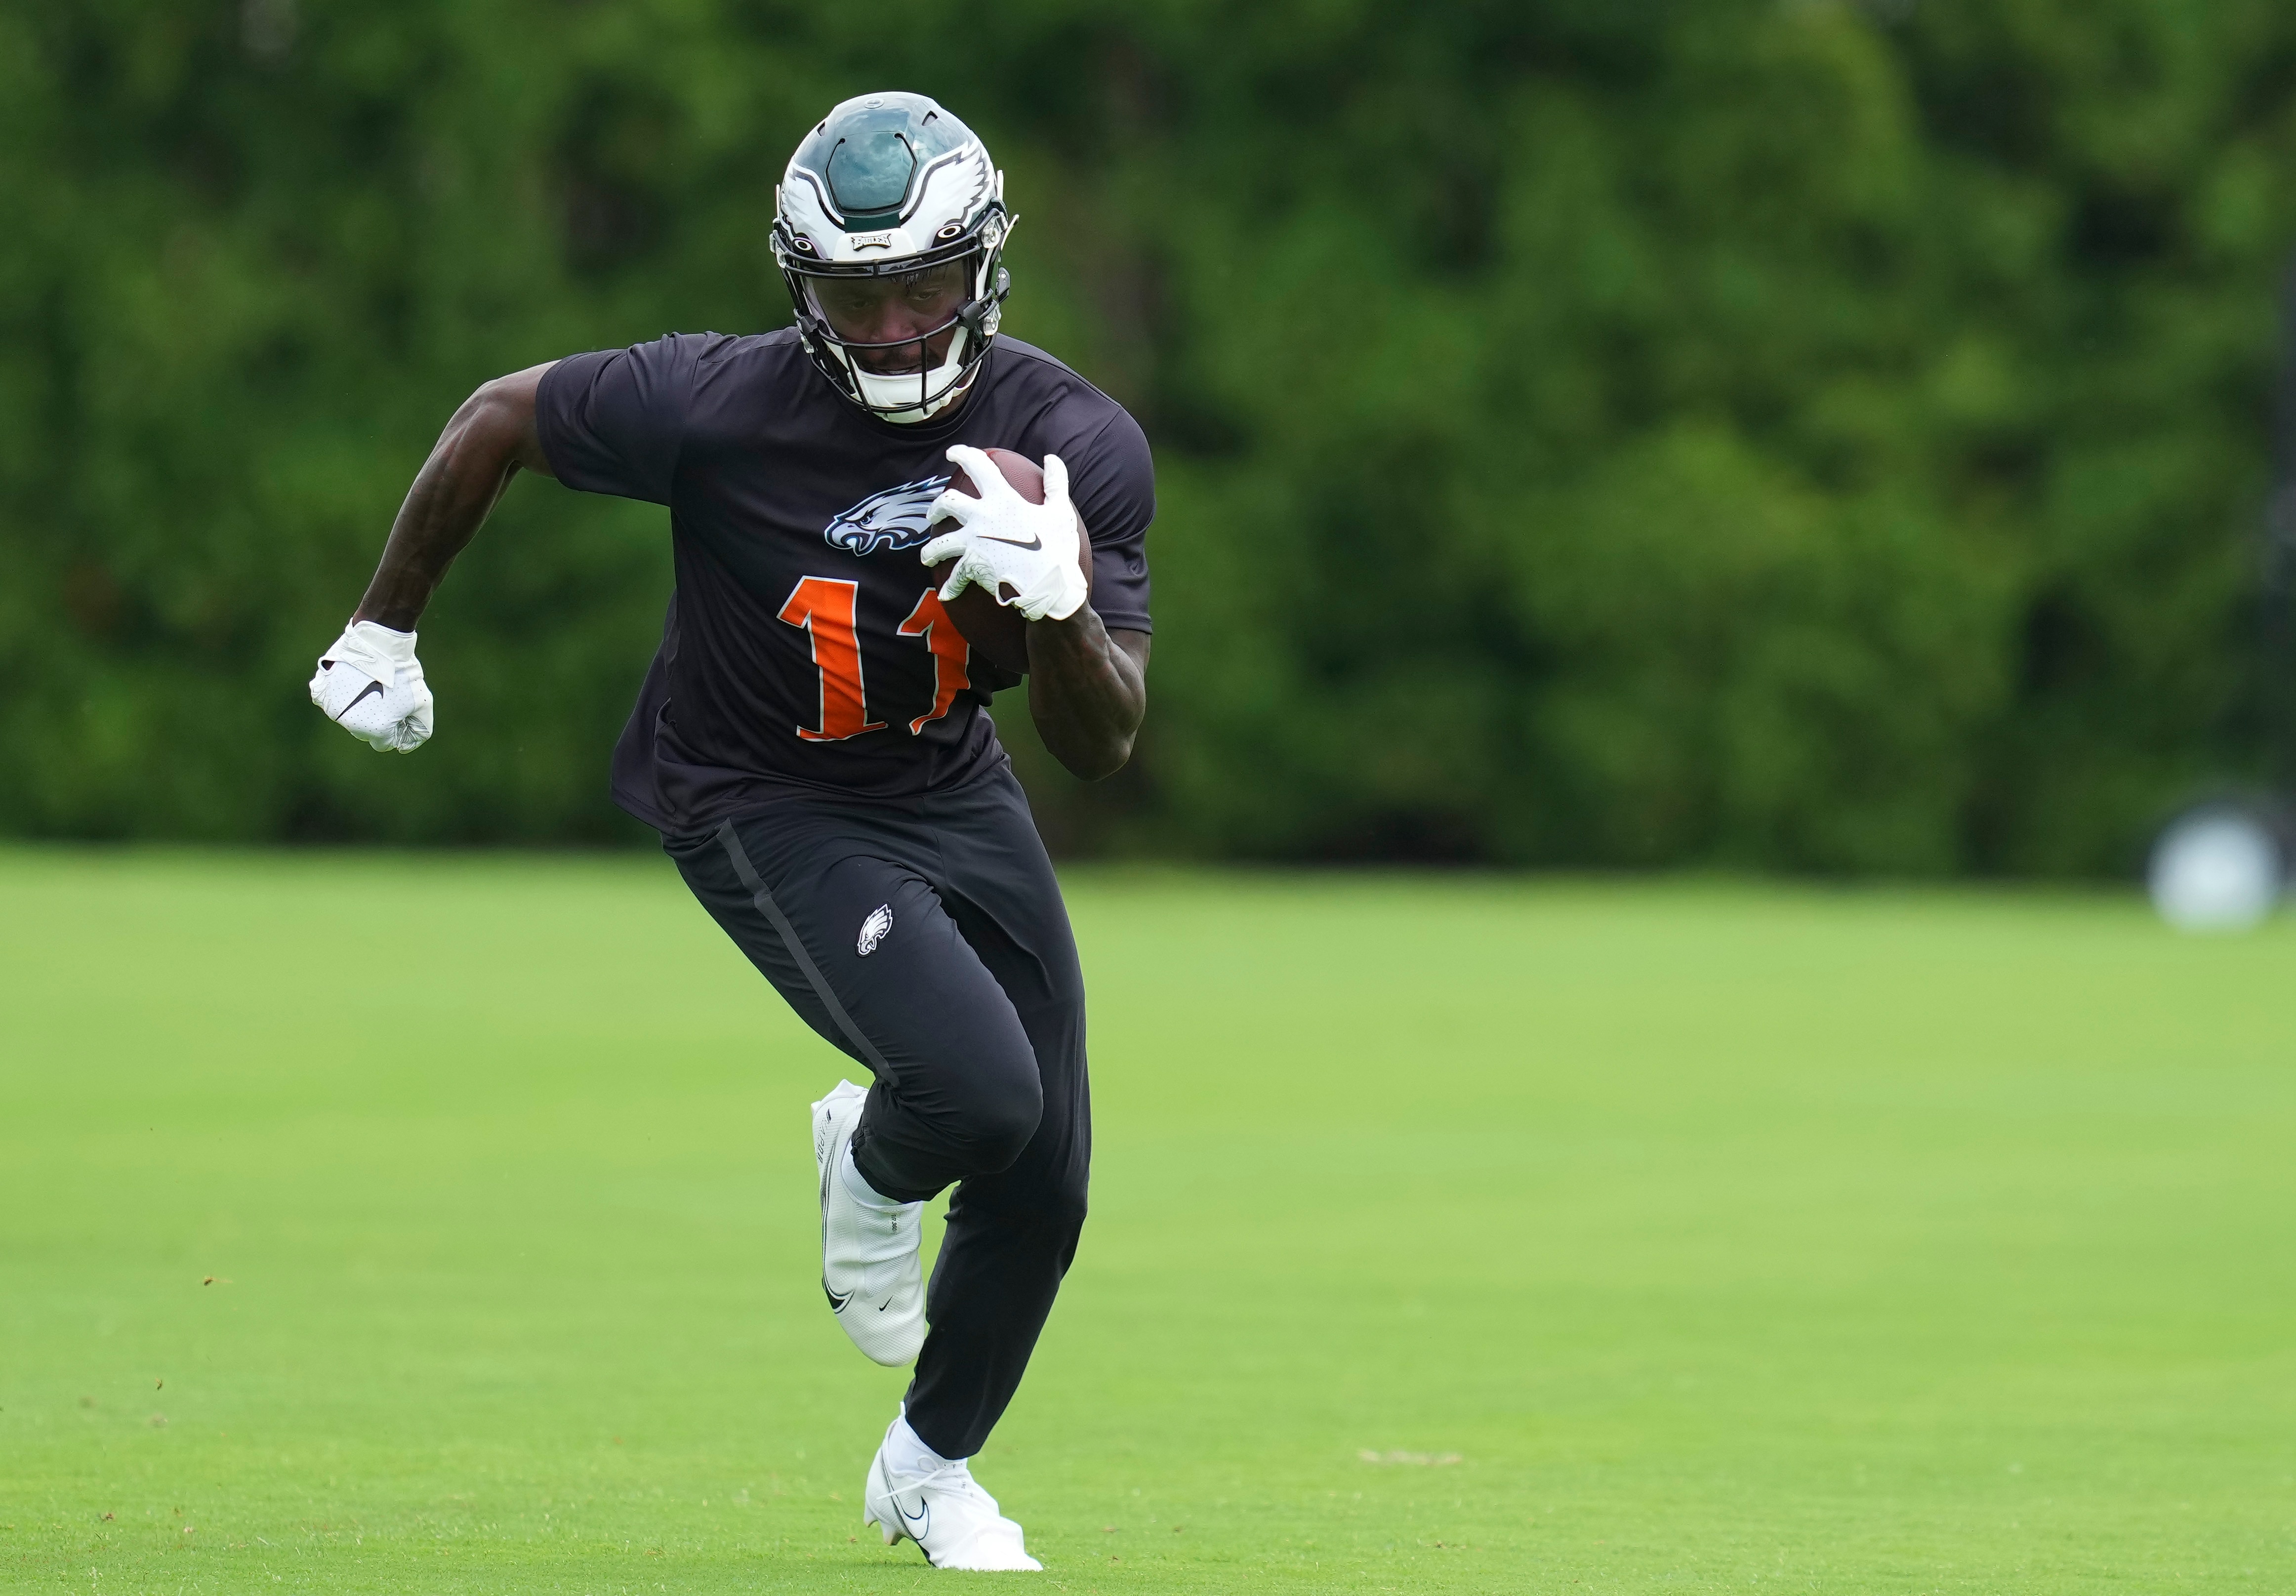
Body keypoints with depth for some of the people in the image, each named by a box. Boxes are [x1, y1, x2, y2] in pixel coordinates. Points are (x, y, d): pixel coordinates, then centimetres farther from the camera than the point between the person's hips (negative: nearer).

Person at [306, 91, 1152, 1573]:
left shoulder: (1078, 444, -17)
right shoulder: (718, 406, -27)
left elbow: (1104, 745, -15)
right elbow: (498, 420, -9)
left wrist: (1063, 604, -37)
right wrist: (384, 629, 2)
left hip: (952, 788, 5)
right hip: (765, 809, -5)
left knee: (1044, 1182, 7)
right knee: (980, 1091, -26)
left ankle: (931, 1467, 34)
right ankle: (871, 1167, 13)